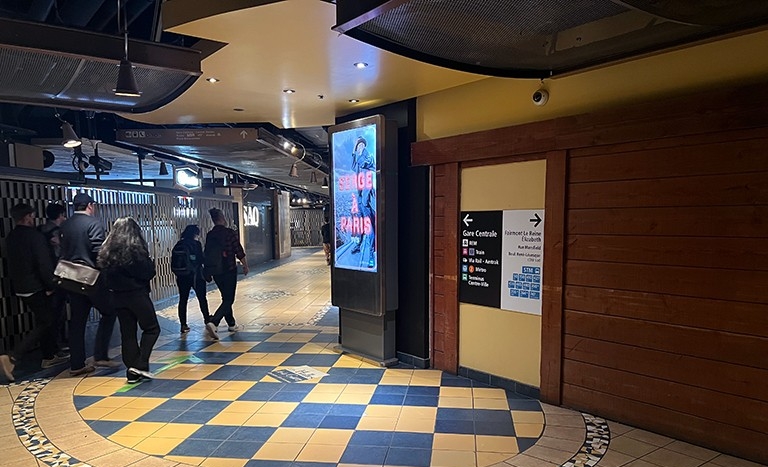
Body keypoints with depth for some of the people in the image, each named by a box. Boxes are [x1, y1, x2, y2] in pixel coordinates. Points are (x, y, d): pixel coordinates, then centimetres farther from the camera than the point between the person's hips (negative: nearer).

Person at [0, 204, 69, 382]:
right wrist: (50, 286, -12)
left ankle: (49, 356, 24)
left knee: (45, 320, 17)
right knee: (44, 323, -1)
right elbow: (44, 263, -20)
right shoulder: (34, 235, -17)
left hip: (20, 287, 8)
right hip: (36, 287, -8)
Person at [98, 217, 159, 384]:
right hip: (137, 294, -6)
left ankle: (132, 372, 13)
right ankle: (140, 365, -6)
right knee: (152, 328, 5)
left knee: (127, 333, 10)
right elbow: (148, 272, -13)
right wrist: (149, 261, 4)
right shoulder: (135, 249, -13)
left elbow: (105, 274, 11)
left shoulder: (107, 250, 7)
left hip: (118, 296, 6)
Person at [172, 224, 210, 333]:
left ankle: (183, 325, 5)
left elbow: (174, 261, 6)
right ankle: (207, 318, 28)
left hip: (181, 277, 4)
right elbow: (201, 260, -12)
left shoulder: (178, 245, 5)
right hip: (195, 275, -4)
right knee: (202, 298, 12)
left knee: (183, 300, 6)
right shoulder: (195, 244, -10)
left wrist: (178, 273, 14)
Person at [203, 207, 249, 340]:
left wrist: (208, 272, 20)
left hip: (216, 272, 6)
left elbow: (206, 254, 10)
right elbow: (239, 252, -10)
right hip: (229, 271, -6)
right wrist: (245, 265, 5)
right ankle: (213, 323, -20)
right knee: (228, 300, -2)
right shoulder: (230, 233, -12)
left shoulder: (210, 235, 4)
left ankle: (231, 324, 29)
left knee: (226, 298, 19)